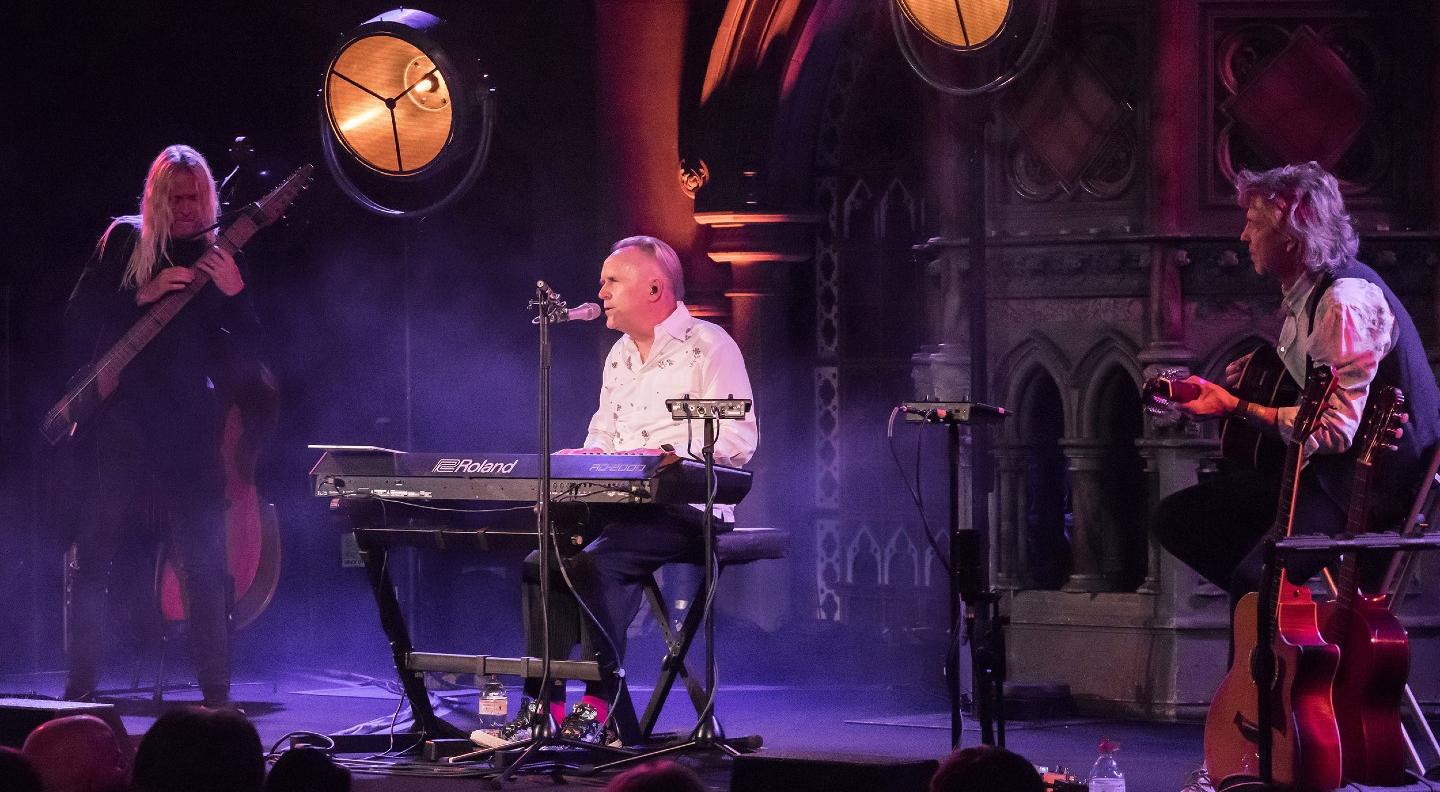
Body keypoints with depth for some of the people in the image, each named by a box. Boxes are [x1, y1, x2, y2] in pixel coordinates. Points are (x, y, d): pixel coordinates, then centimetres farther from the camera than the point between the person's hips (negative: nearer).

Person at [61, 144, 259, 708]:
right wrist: (141, 297, -14)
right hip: (117, 422, 0)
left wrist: (234, 296, -15)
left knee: (204, 564, -4)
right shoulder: (123, 242, 5)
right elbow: (78, 318, -1)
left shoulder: (219, 256, 7)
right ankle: (80, 687, 6)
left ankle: (216, 691, 0)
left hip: (188, 424, 0)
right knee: (92, 557, -1)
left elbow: (244, 351, 3)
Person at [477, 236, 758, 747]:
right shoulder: (620, 356, 21)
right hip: (619, 506, 8)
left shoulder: (708, 347, -5)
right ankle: (540, 705, -15)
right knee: (542, 561, -14)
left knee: (596, 564, -30)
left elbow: (739, 440, -15)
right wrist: (585, 458, 2)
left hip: (686, 511, -8)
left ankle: (598, 706, -26)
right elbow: (602, 437, 26)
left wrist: (664, 453, -27)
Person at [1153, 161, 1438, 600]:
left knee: (1254, 574, -32)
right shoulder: (1305, 293, 10)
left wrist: (1236, 408, -23)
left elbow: (1336, 428, -25)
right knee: (1176, 518, 6)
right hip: (1320, 468, 10)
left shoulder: (1346, 300, -21)